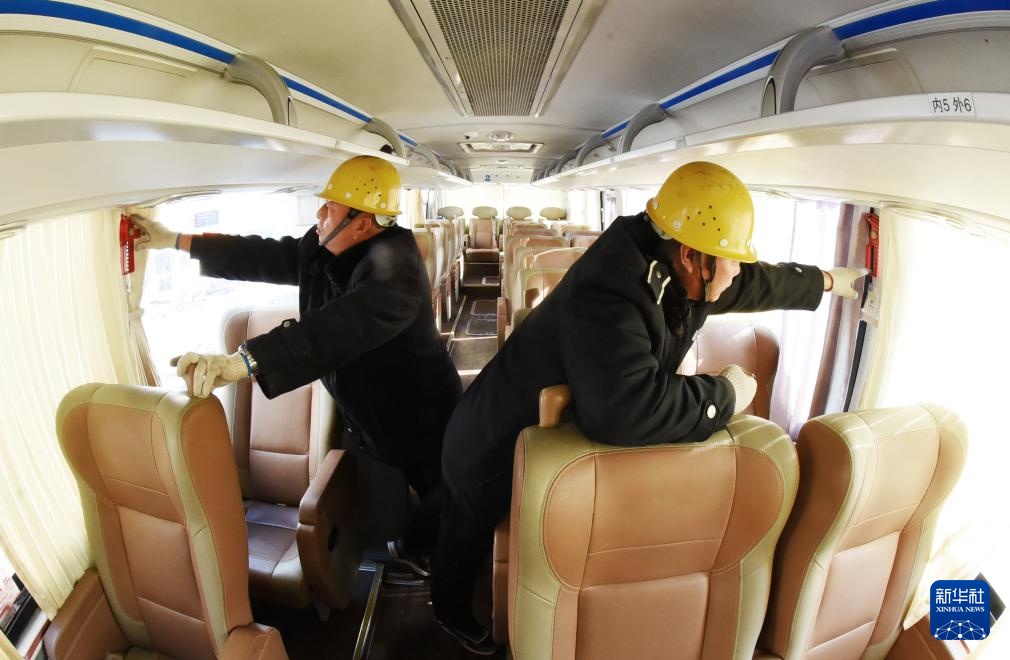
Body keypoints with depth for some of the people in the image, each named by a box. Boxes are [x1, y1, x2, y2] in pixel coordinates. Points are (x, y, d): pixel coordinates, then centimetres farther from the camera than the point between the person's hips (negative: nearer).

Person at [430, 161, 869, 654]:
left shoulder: (672, 275, -11)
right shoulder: (607, 298, -40)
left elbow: (755, 282, 8)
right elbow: (626, 408, -53)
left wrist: (825, 280, 24)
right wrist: (725, 393, -35)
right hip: (495, 449, -6)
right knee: (469, 539, 22)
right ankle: (451, 610, 53)